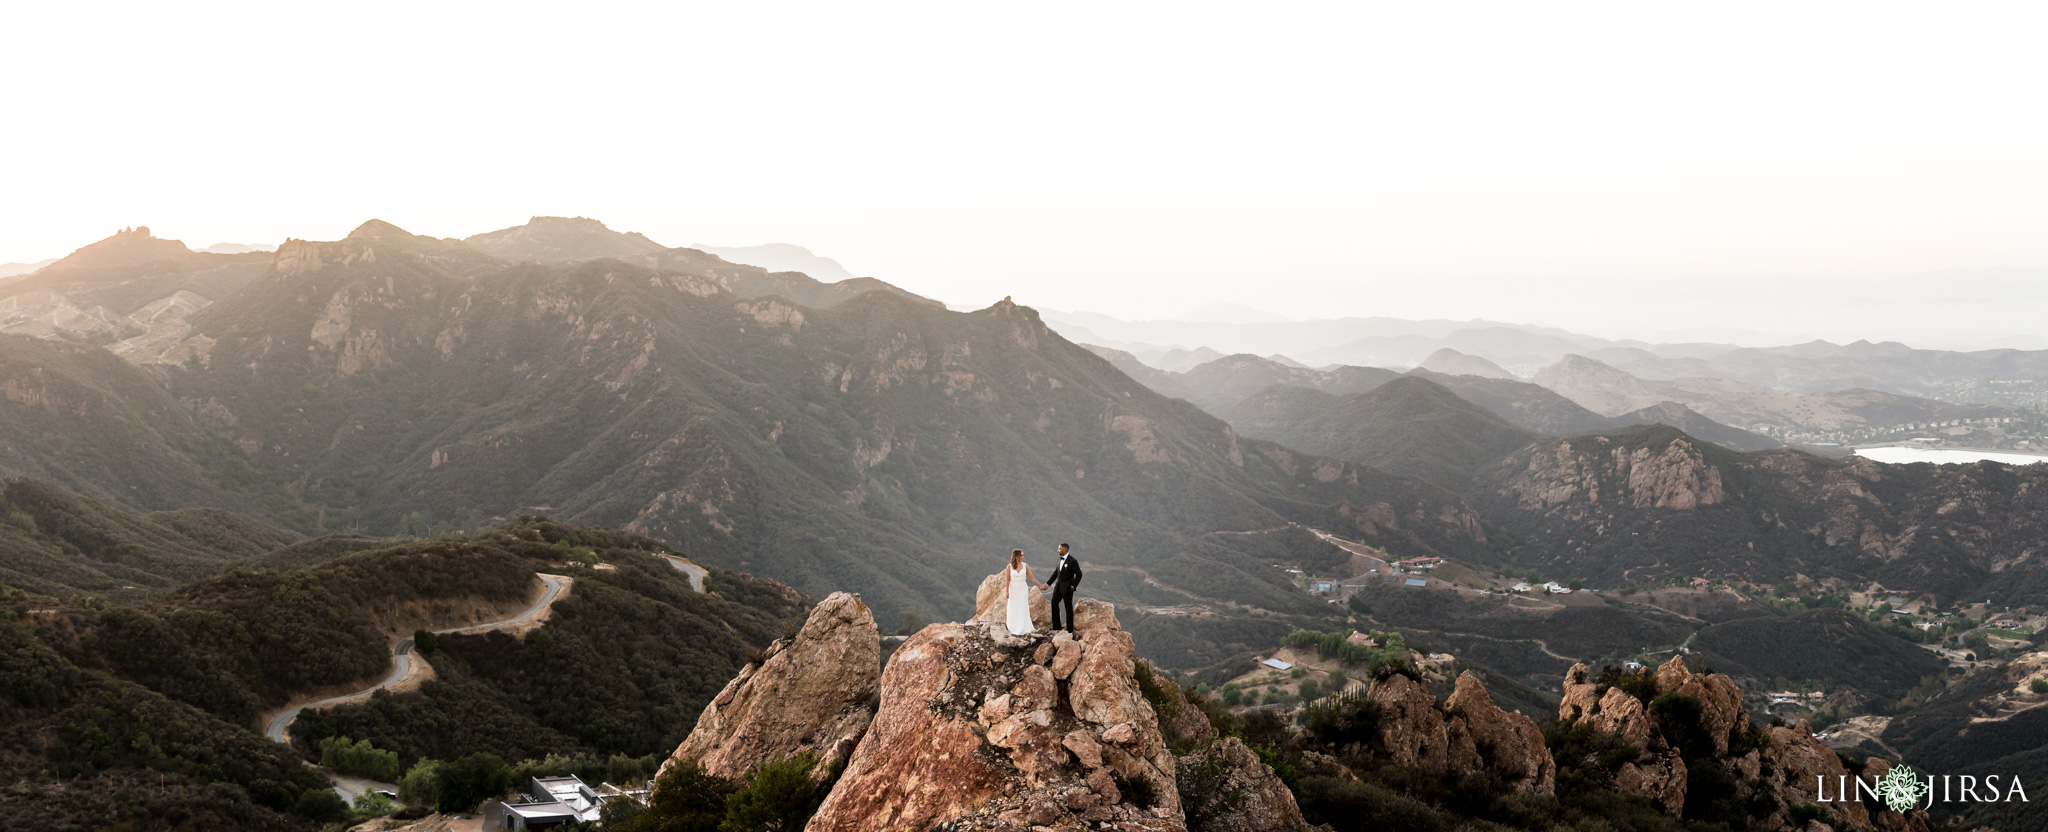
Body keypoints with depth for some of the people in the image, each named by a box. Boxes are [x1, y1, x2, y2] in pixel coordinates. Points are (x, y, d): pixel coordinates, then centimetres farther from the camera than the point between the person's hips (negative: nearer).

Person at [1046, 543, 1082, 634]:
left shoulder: (1072, 561, -18)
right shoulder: (1060, 559, 6)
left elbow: (1079, 574, -17)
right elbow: (1056, 572, 14)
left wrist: (1073, 586, -17)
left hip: (1067, 588, -8)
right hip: (1059, 586, 8)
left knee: (1068, 607, 2)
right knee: (1054, 603, 12)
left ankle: (1070, 628, 14)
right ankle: (1056, 626, 24)